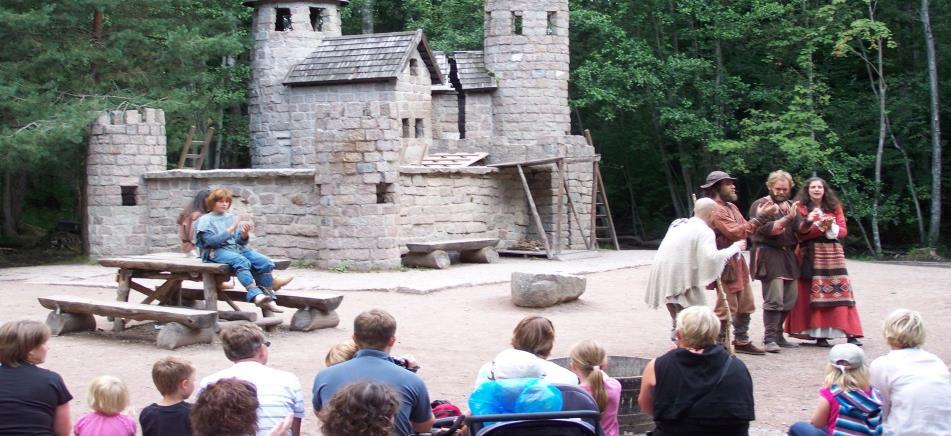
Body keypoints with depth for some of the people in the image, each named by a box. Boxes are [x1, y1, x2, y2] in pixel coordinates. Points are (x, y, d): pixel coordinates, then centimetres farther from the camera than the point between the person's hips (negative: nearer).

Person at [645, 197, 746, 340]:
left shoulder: (678, 224, 14)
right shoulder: (704, 232, -10)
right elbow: (711, 257, -23)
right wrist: (733, 248, -9)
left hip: (661, 279, 8)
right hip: (681, 282, -8)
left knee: (679, 320, 22)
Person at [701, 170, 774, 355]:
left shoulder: (731, 207, 16)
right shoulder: (716, 210, -15)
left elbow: (746, 229, 14)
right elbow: (736, 232, -24)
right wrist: (761, 216, -22)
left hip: (737, 262, 10)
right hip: (724, 265, -10)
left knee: (745, 305, 14)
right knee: (726, 308, -7)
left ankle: (742, 341, 23)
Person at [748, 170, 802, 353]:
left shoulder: (790, 206, 19)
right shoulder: (761, 205, -1)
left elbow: (798, 231, 13)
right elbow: (766, 229, -14)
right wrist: (788, 218, -23)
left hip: (788, 255, 7)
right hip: (769, 255, -7)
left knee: (789, 299, 7)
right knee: (774, 299, -15)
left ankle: (778, 336, 18)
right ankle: (769, 338, -11)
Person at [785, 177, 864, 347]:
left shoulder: (835, 207, 12)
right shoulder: (801, 208, 5)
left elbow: (843, 230, 7)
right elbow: (799, 234, -5)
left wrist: (831, 227, -12)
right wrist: (808, 221, -22)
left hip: (833, 253, 2)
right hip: (811, 255, -1)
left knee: (840, 291, -5)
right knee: (815, 293, -5)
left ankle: (850, 333, -7)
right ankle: (819, 334, -1)